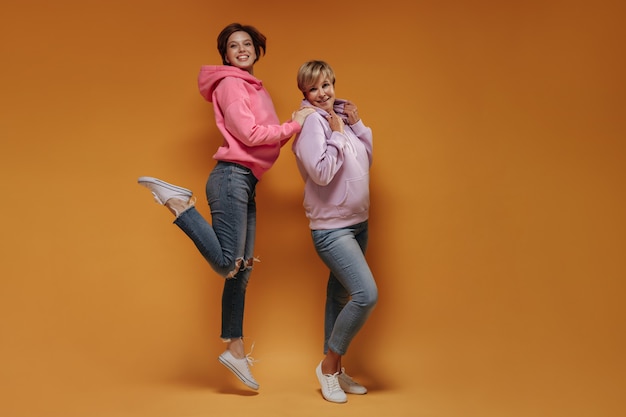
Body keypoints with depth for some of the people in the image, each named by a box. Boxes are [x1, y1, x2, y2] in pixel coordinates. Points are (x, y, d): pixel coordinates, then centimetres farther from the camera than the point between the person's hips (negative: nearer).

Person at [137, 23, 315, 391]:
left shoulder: (256, 88, 25)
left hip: (248, 182, 9)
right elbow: (249, 134, -13)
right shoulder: (230, 83, -3)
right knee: (227, 264, -19)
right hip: (232, 176, -9)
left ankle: (235, 350, 18)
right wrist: (295, 125, -5)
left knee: (241, 270, 10)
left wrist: (296, 127, 8)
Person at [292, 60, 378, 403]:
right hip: (331, 228, -8)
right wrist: (338, 134, -18)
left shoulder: (342, 116, 8)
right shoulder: (312, 121, -14)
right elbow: (321, 173, -23)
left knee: (340, 297, 15)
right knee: (366, 294, -17)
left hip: (357, 223, 8)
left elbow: (366, 159, 11)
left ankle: (335, 371, 29)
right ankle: (328, 366, 4)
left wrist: (358, 126, 1)